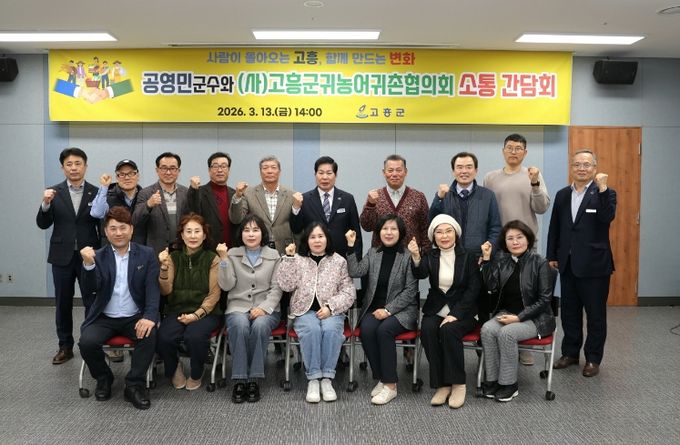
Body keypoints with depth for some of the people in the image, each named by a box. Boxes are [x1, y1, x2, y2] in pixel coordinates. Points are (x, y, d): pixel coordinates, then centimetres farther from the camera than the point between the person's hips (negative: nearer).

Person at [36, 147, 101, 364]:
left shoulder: (96, 193, -2)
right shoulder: (53, 192, 2)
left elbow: (102, 226, 0)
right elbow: (42, 224, -2)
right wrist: (46, 203, -19)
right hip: (62, 257, 2)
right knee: (63, 304, 10)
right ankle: (65, 346, 23)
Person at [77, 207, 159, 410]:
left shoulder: (146, 254, 2)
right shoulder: (97, 256, 3)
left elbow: (153, 288, -7)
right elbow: (91, 290, -10)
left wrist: (149, 316, -24)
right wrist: (88, 264, -29)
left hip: (135, 317, -1)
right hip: (104, 318, 1)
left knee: (149, 335, -30)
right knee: (86, 341, -25)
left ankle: (135, 385, -11)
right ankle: (104, 378, 6)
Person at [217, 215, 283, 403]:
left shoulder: (274, 256, 9)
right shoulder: (232, 254, 11)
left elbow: (276, 288, 3)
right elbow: (226, 285, 0)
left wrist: (264, 308, -14)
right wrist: (224, 259, -11)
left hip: (266, 308, 0)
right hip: (238, 307, 0)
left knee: (259, 326, -34)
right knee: (240, 326, -34)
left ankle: (254, 379, -25)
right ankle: (239, 379, -26)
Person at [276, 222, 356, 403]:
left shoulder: (339, 261, 9)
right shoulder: (298, 260, 11)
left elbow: (349, 291, 2)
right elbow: (286, 285, -3)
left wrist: (330, 306, -12)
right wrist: (289, 258, -8)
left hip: (331, 312, 0)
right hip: (305, 311, 0)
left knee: (330, 329, -33)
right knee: (311, 329, -32)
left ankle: (327, 378, -23)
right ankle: (313, 379, -25)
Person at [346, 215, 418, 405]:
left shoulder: (408, 256, -3)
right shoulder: (373, 253, 10)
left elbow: (410, 290, -7)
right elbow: (355, 272, -3)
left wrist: (388, 309, -15)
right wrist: (351, 246, -8)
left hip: (401, 309, -3)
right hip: (374, 307, 4)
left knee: (384, 330, -31)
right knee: (367, 329, -26)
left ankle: (390, 385, -19)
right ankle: (381, 379, -12)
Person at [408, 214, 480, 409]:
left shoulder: (468, 257, 3)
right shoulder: (430, 256, 9)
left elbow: (473, 289, -4)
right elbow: (420, 274, -13)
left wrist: (455, 314, -16)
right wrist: (415, 257, -35)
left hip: (462, 311, -2)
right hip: (435, 310, 2)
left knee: (449, 330, -32)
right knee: (427, 330, -28)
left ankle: (458, 384, -18)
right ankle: (442, 384, -20)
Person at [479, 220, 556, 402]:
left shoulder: (540, 263, -9)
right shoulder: (501, 261, 4)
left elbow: (544, 299, -10)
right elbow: (492, 287, -7)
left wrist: (519, 317, -18)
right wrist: (486, 259, -13)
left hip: (534, 317, -4)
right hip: (506, 313, 4)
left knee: (506, 333, -31)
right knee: (487, 329, -25)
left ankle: (509, 384, -15)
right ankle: (492, 380, -14)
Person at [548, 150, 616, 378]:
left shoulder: (605, 194, -4)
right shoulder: (562, 195, 9)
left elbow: (607, 217, -24)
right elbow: (554, 228, 11)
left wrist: (602, 188, -30)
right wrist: (552, 256, 8)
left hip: (594, 264, -4)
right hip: (568, 264, 5)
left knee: (595, 314, 5)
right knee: (569, 312, 13)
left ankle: (593, 358, 17)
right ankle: (570, 353, 27)